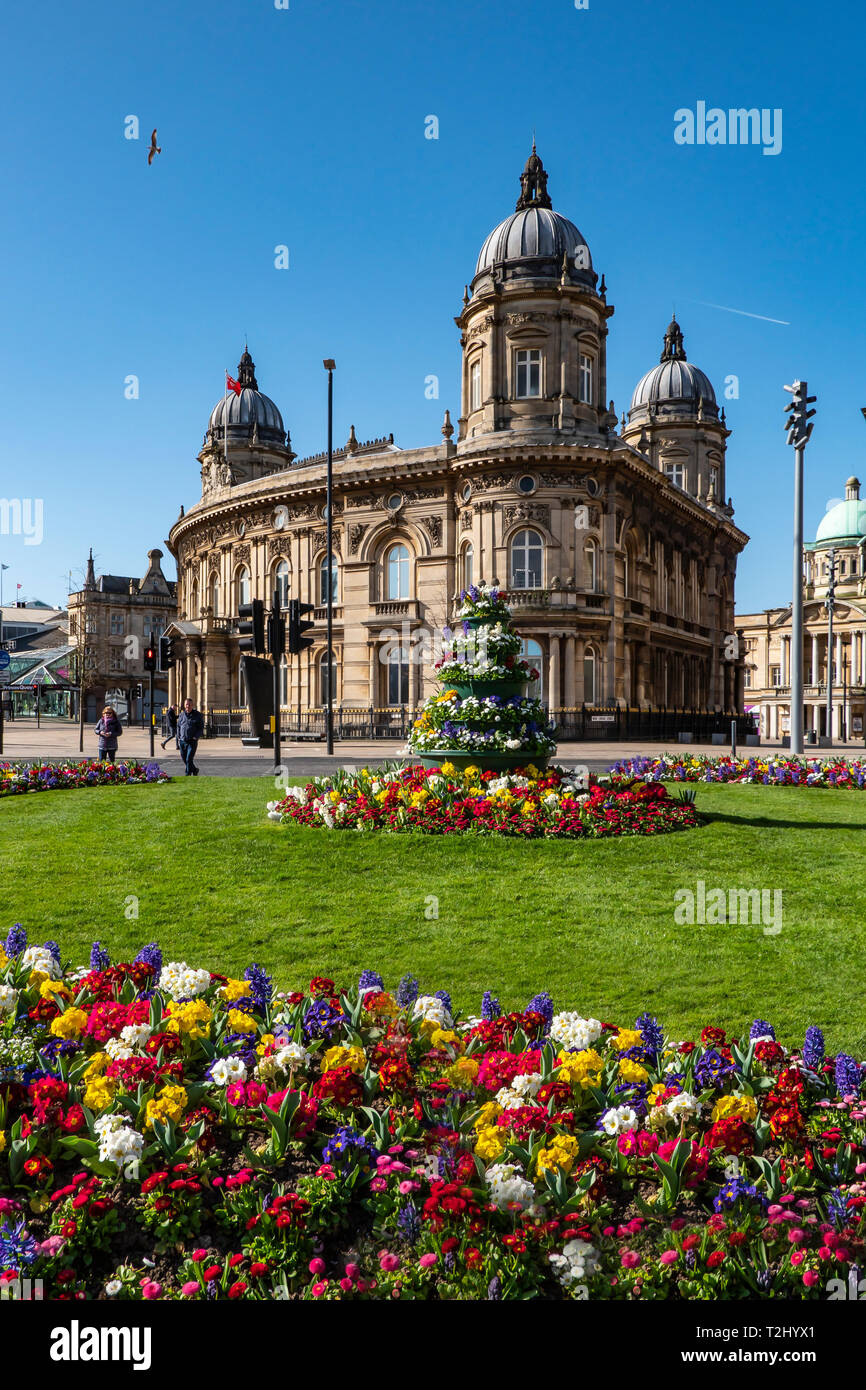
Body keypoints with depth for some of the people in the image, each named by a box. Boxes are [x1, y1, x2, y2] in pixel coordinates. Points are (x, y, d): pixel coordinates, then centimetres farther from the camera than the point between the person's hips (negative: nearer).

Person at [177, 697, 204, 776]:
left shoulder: (197, 715, -2)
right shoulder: (181, 715, 11)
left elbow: (201, 727, -2)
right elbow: (178, 727, 19)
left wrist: (196, 737, -14)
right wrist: (179, 738, 10)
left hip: (192, 741, -5)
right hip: (182, 741, 5)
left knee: (189, 759, -11)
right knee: (184, 759, 11)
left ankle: (188, 774, -2)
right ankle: (195, 770, 32)